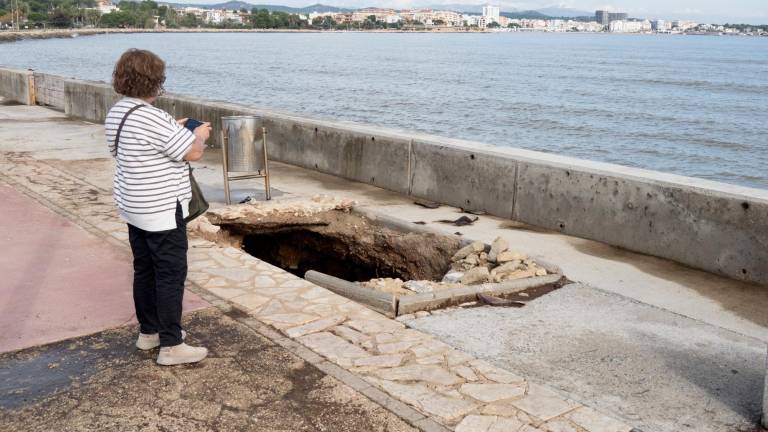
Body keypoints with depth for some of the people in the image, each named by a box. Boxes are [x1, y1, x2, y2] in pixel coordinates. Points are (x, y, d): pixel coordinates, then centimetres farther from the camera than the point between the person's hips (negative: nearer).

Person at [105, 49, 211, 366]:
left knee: (144, 269, 18)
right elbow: (194, 152, -20)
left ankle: (148, 332, 30)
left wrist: (171, 130, 17)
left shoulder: (116, 114, 6)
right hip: (162, 211, -9)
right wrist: (200, 135, 0)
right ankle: (171, 346, 5)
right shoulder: (153, 118, -24)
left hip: (134, 208, 9)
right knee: (171, 274, -1)